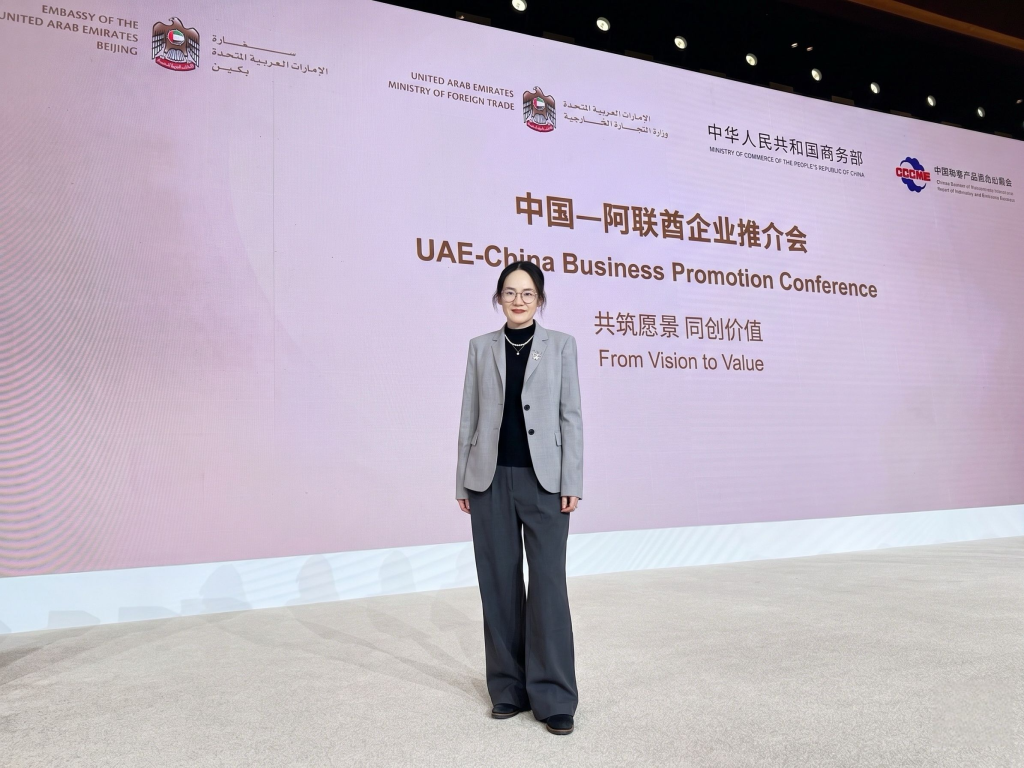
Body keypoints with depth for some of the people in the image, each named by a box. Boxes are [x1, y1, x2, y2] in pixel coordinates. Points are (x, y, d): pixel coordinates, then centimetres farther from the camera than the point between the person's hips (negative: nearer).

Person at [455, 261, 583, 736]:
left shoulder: (560, 345, 4)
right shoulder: (481, 347, 8)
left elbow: (571, 415, 1)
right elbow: (469, 416, 8)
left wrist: (572, 481, -6)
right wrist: (462, 481, 5)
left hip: (543, 478, -2)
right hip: (491, 479, 2)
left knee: (548, 583, -3)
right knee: (499, 584, 7)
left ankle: (553, 698, 7)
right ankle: (510, 689, 21)